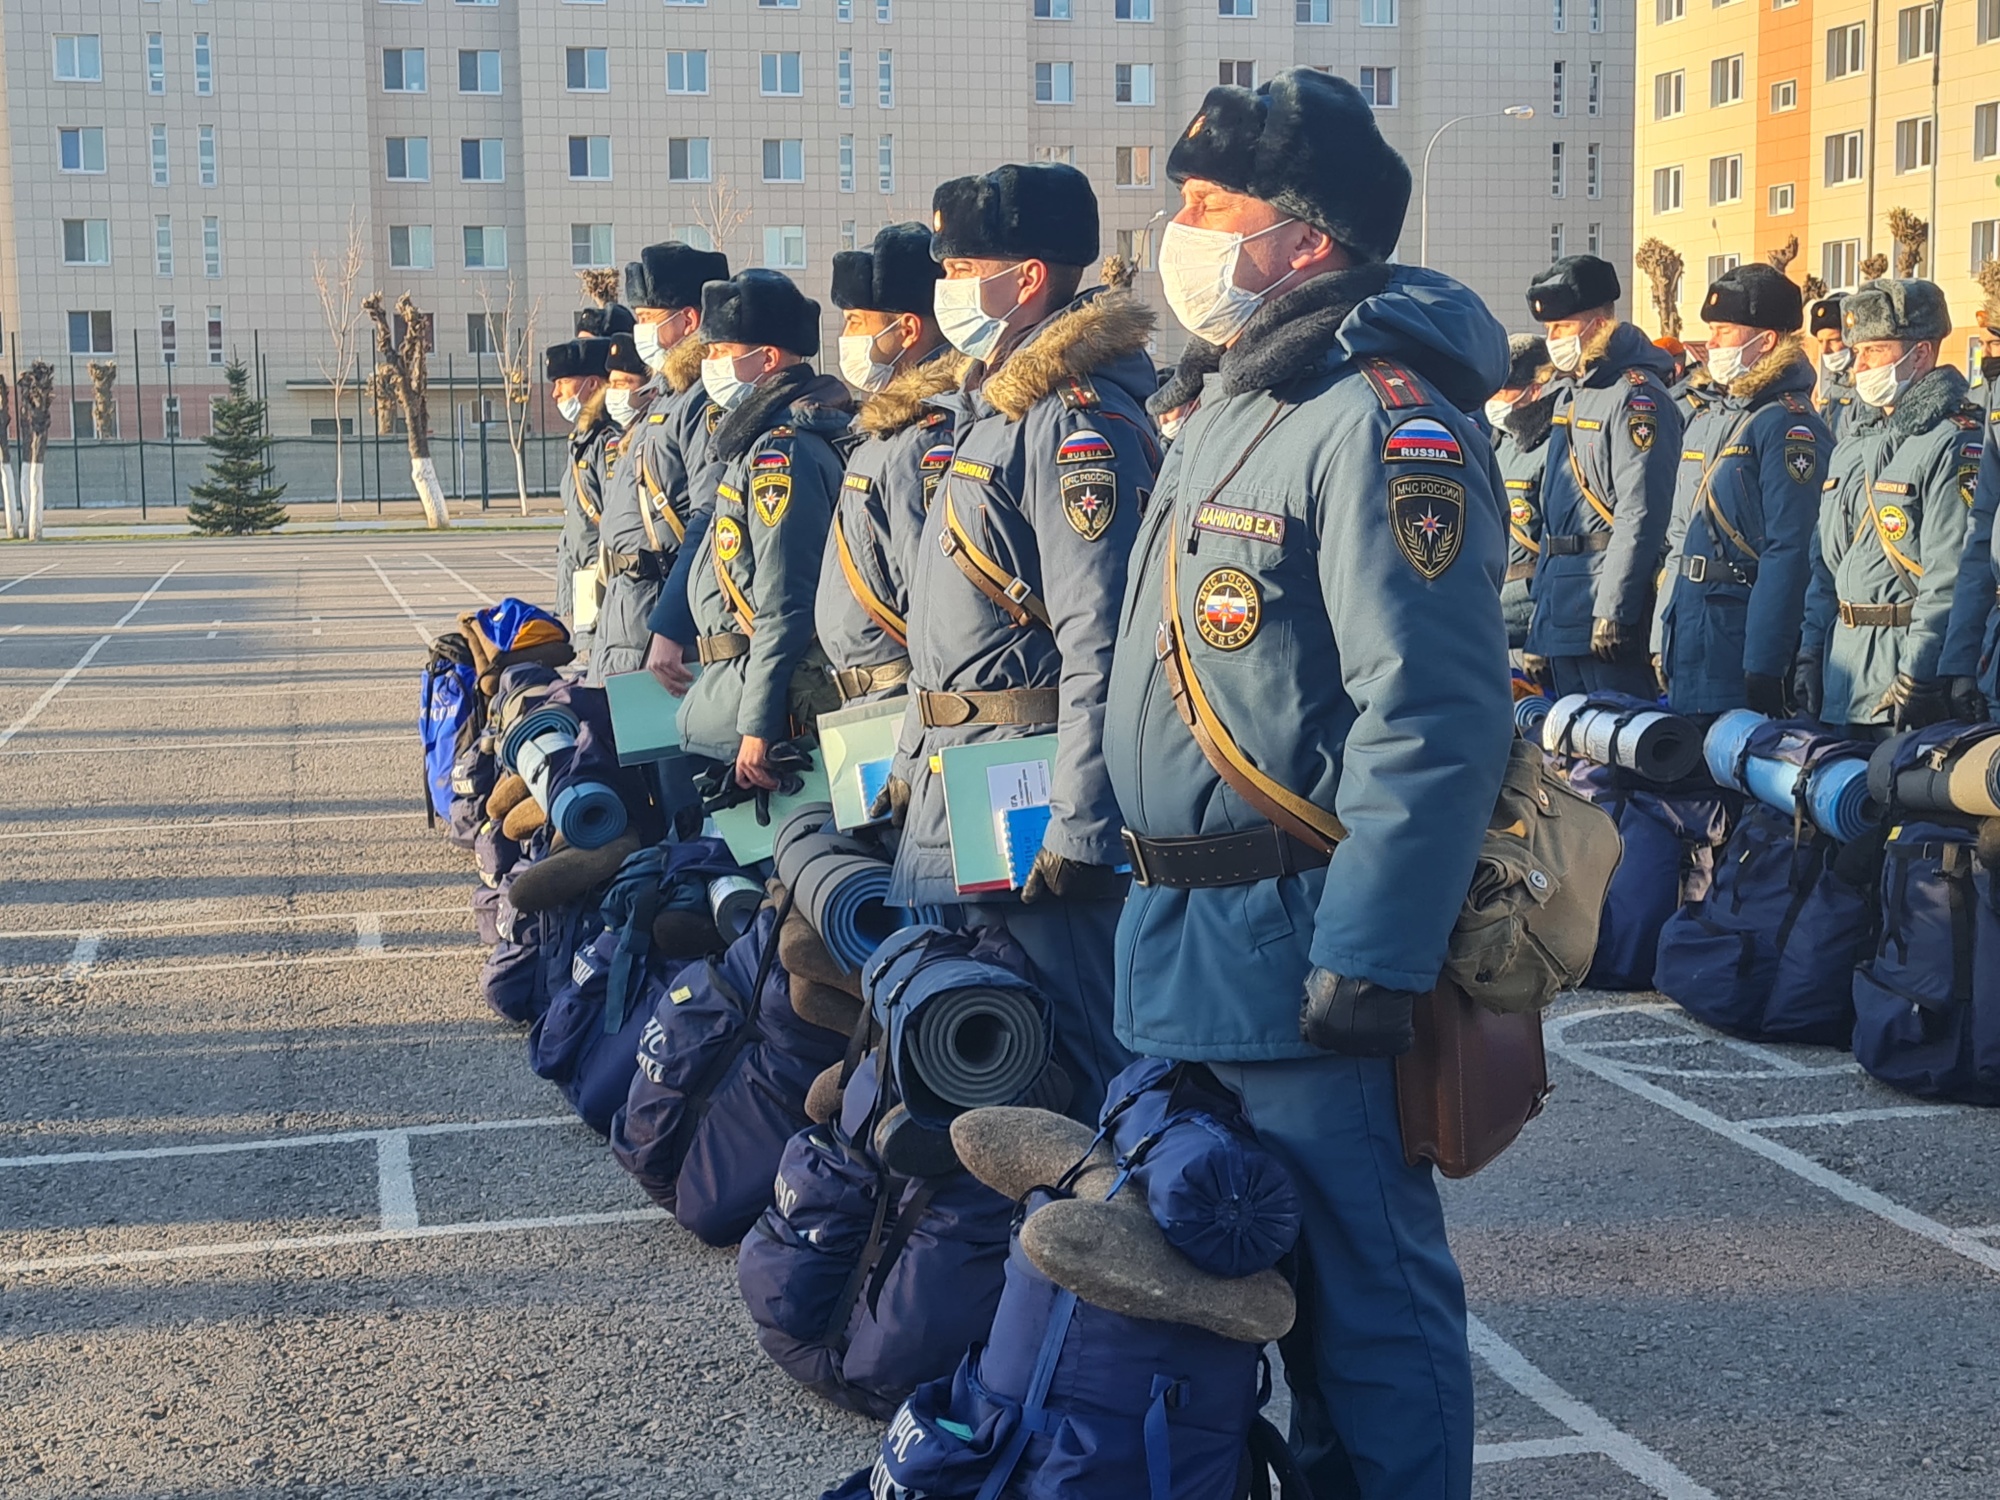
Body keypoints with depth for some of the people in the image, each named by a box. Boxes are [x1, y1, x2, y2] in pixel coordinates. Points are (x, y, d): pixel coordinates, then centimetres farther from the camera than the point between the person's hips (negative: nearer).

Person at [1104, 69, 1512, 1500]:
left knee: (1362, 1276, 2)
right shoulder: (1237, 401, 15)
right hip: (1189, 935, 10)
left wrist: (1369, 962, -25)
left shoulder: (1384, 418, -17)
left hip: (1296, 945, -10)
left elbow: (1432, 719, -24)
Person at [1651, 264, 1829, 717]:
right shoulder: (1707, 415, 15)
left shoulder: (1788, 424, -12)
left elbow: (1788, 553, -18)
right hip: (1686, 638, 8)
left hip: (1739, 638, -8)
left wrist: (1764, 667, -22)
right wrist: (1661, 637, 17)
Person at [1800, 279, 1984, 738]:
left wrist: (1917, 679, -21)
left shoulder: (1954, 444, -11)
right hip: (1845, 675, 8)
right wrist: (1811, 653, 13)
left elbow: (1950, 579, -18)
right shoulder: (1852, 448, 17)